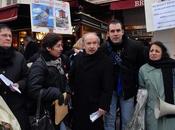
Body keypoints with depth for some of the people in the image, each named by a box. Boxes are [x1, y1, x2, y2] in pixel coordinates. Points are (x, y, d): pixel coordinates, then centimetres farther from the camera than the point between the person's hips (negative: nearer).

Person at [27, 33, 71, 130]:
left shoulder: (60, 60, 4)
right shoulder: (39, 65, -20)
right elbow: (33, 90, -28)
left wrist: (67, 91, -3)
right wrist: (55, 93, -29)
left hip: (60, 106, 7)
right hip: (47, 110, -7)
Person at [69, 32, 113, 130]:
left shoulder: (105, 61, -12)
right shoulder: (78, 57, 2)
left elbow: (108, 87, -14)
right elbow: (71, 77, 12)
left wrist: (104, 105, -17)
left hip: (95, 105, -4)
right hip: (78, 103, 5)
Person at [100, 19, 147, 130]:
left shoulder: (136, 46, -10)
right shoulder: (103, 48, -8)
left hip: (128, 89, 0)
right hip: (109, 89, 1)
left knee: (127, 120, 14)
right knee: (109, 119, 11)